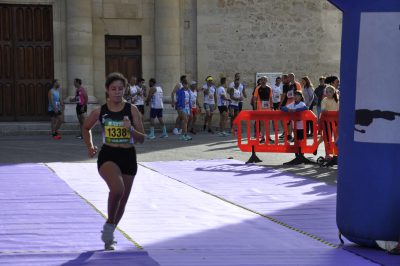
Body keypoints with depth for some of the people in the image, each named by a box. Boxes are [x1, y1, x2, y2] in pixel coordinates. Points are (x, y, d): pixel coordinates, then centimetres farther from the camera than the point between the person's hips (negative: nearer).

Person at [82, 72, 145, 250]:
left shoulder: (132, 110, -2)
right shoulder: (100, 111, -2)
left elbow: (141, 139, -2)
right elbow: (86, 128, 17)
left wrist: (131, 129, -21)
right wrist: (89, 146, 3)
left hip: (128, 157, 3)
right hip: (108, 156, -3)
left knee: (122, 199, 12)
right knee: (117, 189, -32)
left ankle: (108, 236, 35)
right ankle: (109, 225, -8)